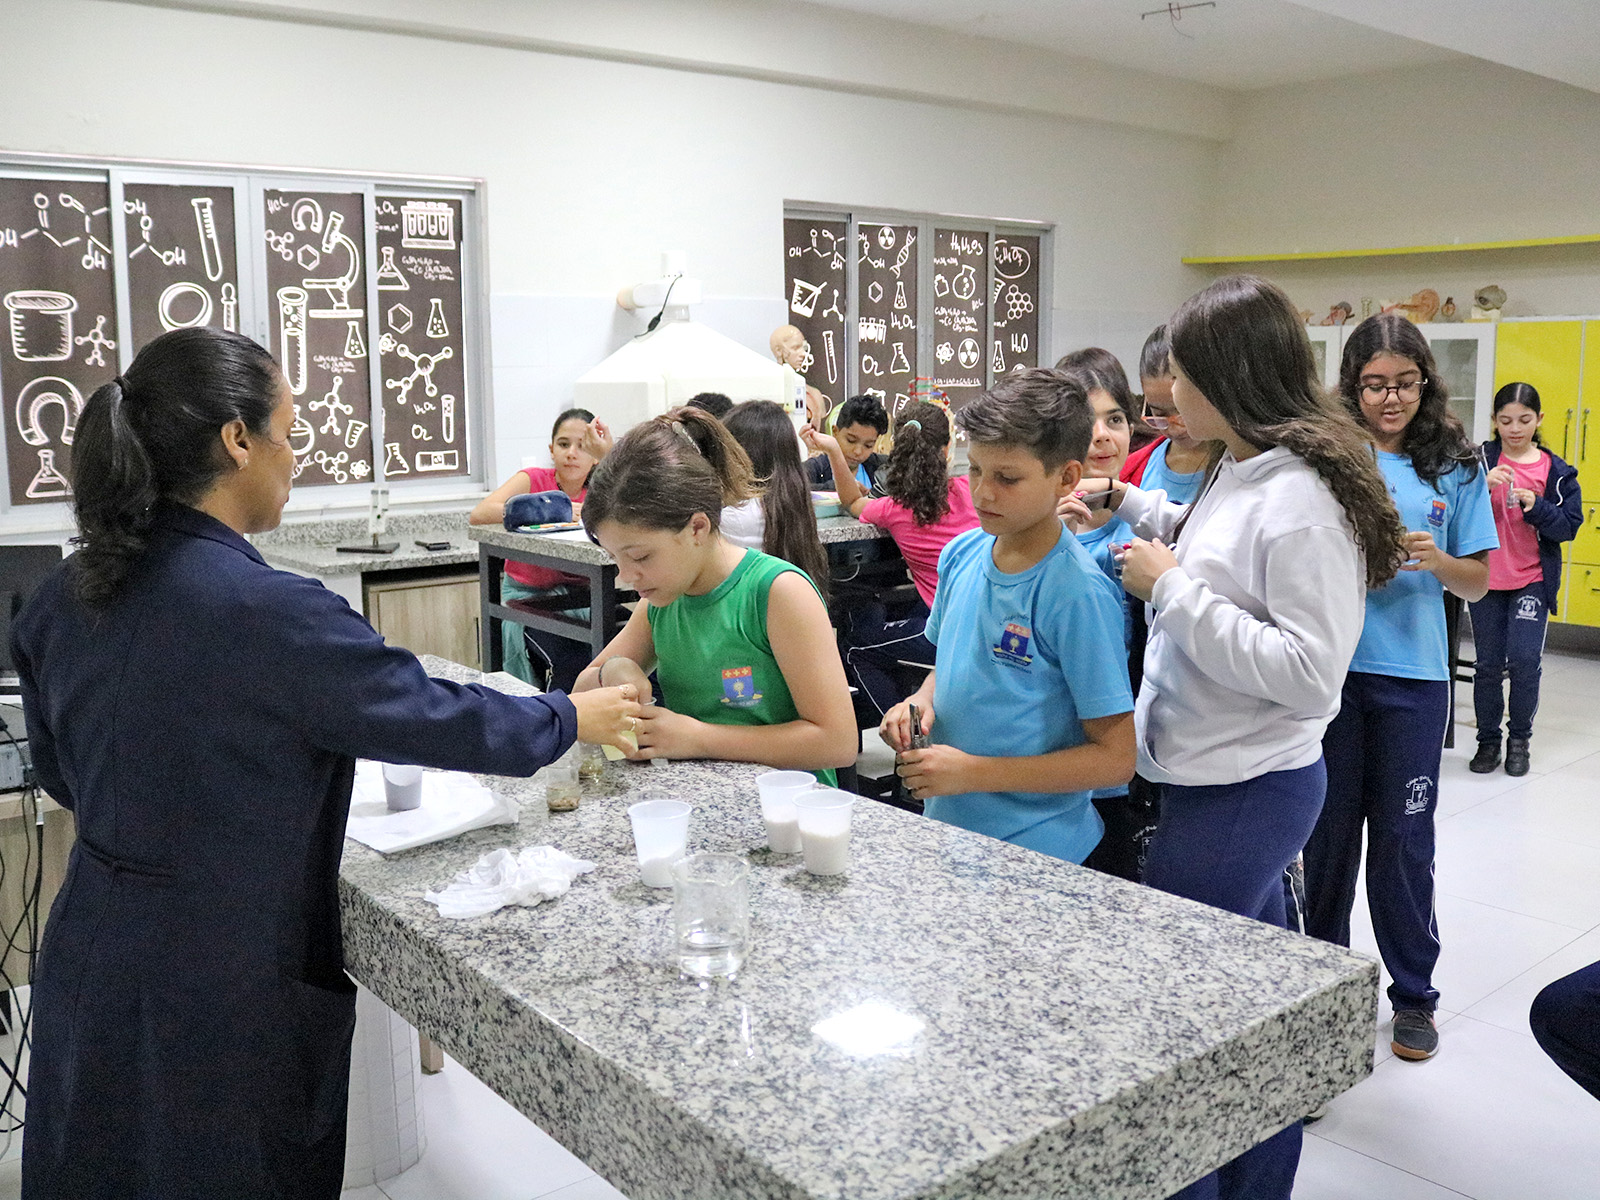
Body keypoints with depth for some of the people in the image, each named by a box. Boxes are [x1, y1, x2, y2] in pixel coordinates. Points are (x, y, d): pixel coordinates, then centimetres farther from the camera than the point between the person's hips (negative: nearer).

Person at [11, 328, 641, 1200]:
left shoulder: (68, 594, -2)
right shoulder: (267, 611, -26)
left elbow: (59, 770, 11)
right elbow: (431, 718, -16)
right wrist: (572, 720, -1)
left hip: (90, 958, 7)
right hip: (219, 987, -7)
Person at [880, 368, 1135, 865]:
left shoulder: (1078, 593, -20)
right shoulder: (962, 554, -1)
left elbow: (1116, 757, -19)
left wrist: (973, 772, -21)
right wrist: (921, 703, -7)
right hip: (947, 826, 6)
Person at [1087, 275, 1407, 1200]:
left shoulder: (1301, 499, -21)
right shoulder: (1243, 474, 7)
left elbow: (1308, 671, -27)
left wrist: (1173, 589, -23)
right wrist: (1129, 503, 19)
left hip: (1246, 793, -9)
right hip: (1218, 779, 9)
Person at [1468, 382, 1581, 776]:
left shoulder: (1556, 472, 1)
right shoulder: (1480, 460, -1)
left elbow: (1570, 525, -1)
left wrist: (1535, 505, -17)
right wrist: (1483, 486, -25)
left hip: (1532, 580, 0)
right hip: (1486, 579, 0)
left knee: (1525, 660, -10)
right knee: (1488, 665, 7)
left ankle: (1519, 739, 11)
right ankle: (1488, 740, 22)